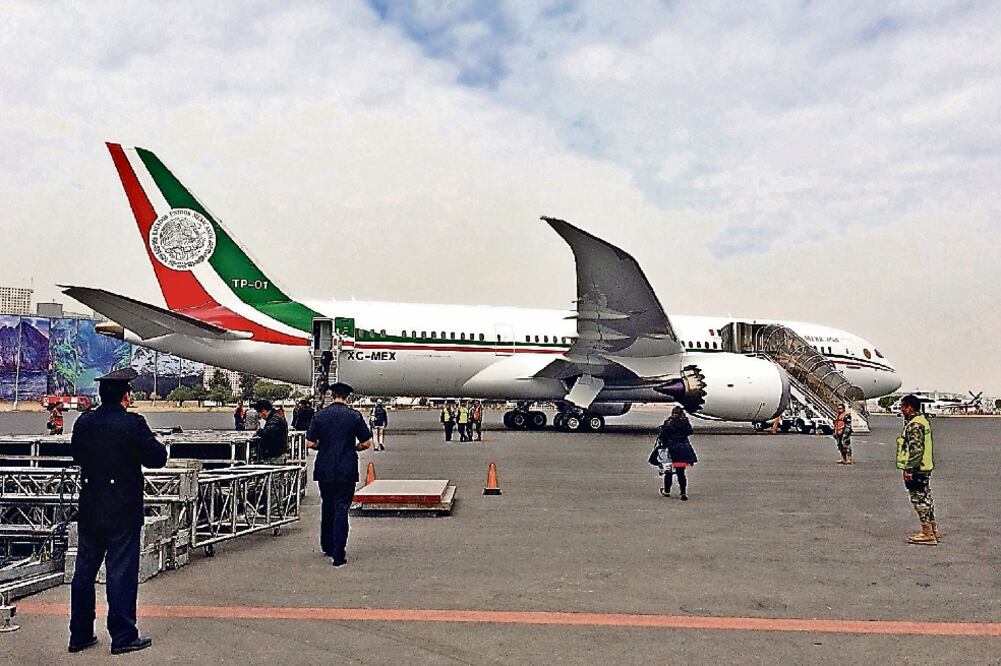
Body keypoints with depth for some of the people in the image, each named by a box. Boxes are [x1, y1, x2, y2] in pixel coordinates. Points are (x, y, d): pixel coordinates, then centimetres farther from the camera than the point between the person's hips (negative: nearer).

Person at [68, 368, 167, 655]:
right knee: (121, 573, 3)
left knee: (84, 572, 15)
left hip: (89, 511, 6)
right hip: (123, 513, -5)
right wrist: (154, 442, 6)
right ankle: (123, 636, 10)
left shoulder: (84, 422, 1)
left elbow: (77, 455, 15)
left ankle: (80, 635, 25)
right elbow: (157, 458, -12)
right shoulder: (133, 424, -16)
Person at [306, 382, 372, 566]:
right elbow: (367, 443, -3)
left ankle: (327, 547, 30)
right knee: (341, 509, -1)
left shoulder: (319, 415, 0)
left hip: (324, 470, 2)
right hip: (347, 471, -2)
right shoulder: (354, 416, -5)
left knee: (327, 507, 18)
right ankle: (338, 555, -3)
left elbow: (309, 443, -1)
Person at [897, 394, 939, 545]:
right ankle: (933, 530, 26)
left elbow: (916, 449, -25)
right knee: (926, 499, 17)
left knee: (920, 500, -4)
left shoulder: (914, 425, -19)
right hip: (925, 467, 11)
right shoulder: (923, 420, 14)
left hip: (916, 469, -11)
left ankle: (927, 534, 0)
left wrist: (909, 469, -22)